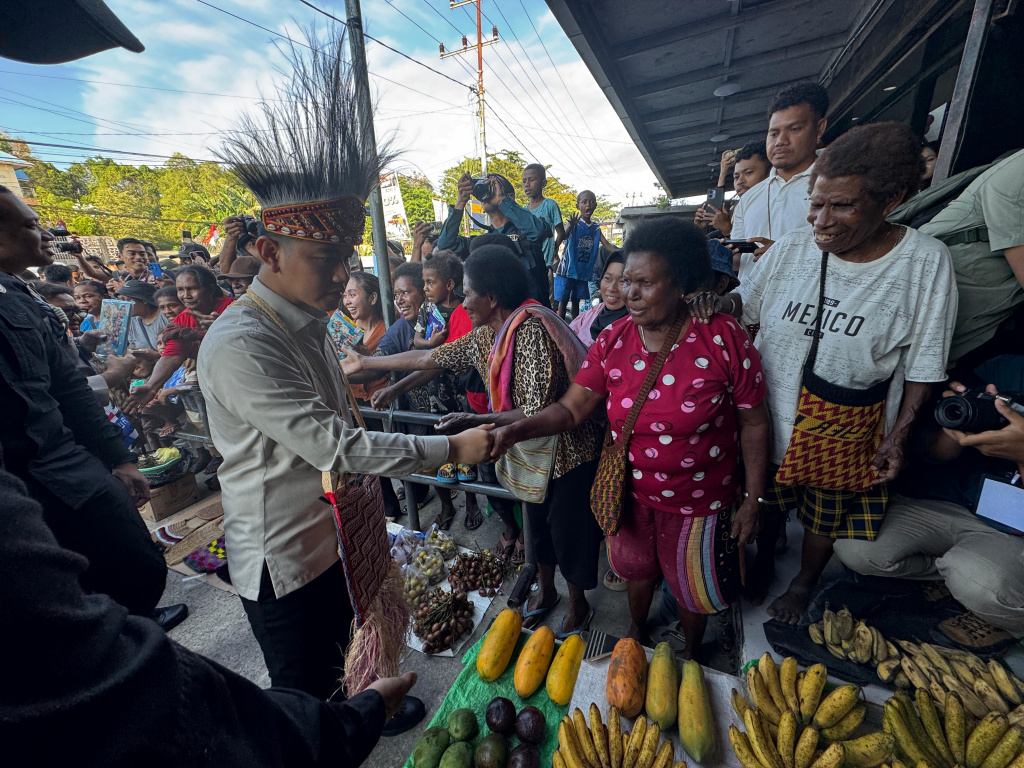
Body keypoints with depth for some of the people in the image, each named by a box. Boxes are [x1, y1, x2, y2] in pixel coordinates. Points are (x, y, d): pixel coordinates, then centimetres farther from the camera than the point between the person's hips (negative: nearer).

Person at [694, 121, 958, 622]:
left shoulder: (926, 262, -11)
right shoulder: (792, 249, -7)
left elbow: (923, 365, -7)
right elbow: (746, 304, 6)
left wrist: (898, 435, -10)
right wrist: (721, 303, -16)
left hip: (844, 432, -1)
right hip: (770, 416, 2)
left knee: (825, 517, 20)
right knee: (766, 499, 22)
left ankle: (804, 582, 50)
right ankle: (763, 563, 52)